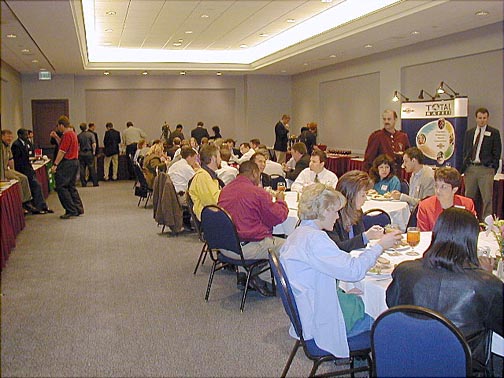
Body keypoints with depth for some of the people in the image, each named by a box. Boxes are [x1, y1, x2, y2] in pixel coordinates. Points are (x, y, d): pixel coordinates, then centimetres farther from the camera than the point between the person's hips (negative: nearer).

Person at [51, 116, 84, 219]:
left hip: (67, 163, -10)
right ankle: (78, 209, 14)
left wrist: (55, 164, -19)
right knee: (71, 187, 14)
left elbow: (62, 151, -19)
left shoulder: (67, 135, -14)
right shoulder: (73, 133, 16)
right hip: (75, 161, 10)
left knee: (61, 187, -5)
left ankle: (71, 210, -6)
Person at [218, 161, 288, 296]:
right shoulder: (258, 192, -13)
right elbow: (278, 217, -5)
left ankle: (242, 275, 22)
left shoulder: (225, 190, 7)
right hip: (249, 248, -7)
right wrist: (280, 200, 15)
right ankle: (258, 279, 6)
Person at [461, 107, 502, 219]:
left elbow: (497, 153, 2)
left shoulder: (494, 133, 3)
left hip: (485, 169, -4)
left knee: (487, 198, -4)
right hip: (470, 168, 4)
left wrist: (493, 168, -3)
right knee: (468, 197, 8)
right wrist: (465, 166, 7)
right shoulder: (469, 132, 14)